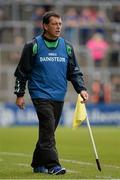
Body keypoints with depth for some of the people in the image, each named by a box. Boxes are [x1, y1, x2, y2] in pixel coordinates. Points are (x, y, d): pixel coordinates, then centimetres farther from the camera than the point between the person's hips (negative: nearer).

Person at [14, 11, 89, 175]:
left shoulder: (66, 47, 9)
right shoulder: (33, 46, -3)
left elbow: (74, 71, 14)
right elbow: (22, 71, 3)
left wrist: (81, 89, -1)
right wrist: (20, 94, 0)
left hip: (59, 97, 5)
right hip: (41, 95, -5)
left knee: (48, 131, 9)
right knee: (48, 129, -16)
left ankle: (38, 163, 21)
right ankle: (52, 165, -17)